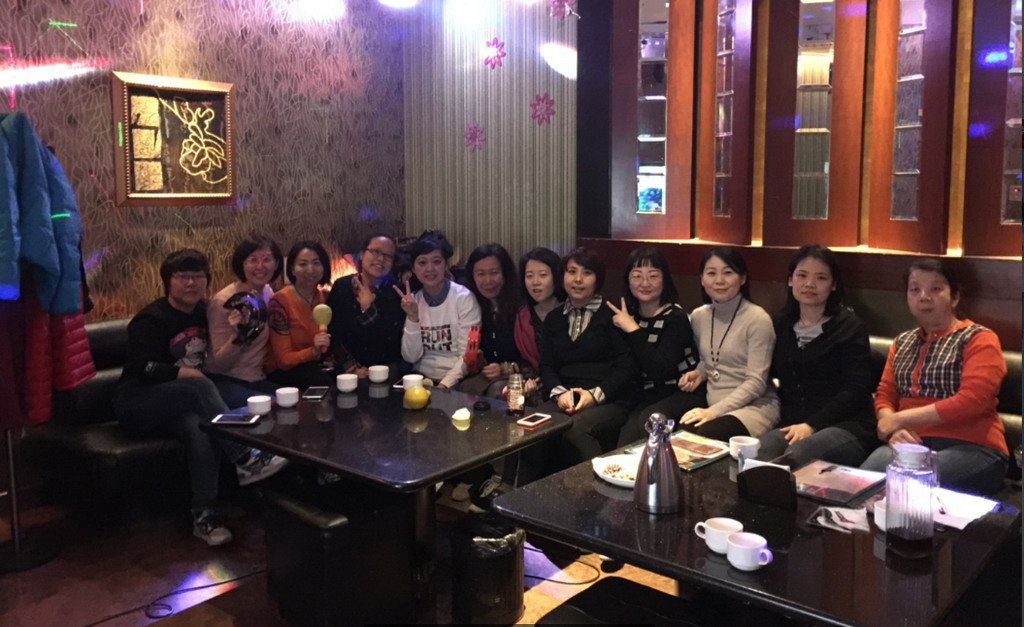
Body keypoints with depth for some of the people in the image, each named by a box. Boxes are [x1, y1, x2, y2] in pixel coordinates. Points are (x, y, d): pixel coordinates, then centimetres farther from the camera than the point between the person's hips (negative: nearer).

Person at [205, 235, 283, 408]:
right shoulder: (224, 302, -15)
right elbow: (220, 364, -14)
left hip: (259, 381, 6)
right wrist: (238, 336, -31)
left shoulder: (269, 293, 4)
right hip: (226, 382, -6)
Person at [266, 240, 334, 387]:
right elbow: (284, 359, -12)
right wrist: (313, 352, -31)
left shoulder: (327, 297, 4)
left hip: (319, 366, 5)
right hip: (285, 372, -5)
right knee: (325, 383, -34)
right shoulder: (280, 301, -13)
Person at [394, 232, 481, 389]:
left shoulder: (464, 297, -7)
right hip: (421, 380, 4)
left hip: (456, 383, -3)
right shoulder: (413, 300, 5)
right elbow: (410, 357, -1)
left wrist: (444, 386, -18)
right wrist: (413, 318, -11)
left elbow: (468, 356, -8)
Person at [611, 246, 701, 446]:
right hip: (649, 396, 4)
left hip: (684, 393, -3)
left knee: (648, 421, -32)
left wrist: (633, 330, -21)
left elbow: (661, 370, -26)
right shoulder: (628, 314, 6)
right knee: (627, 435, -28)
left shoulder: (675, 318, -10)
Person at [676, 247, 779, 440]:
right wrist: (699, 373, 0)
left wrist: (714, 411, -23)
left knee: (701, 437, -34)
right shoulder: (698, 316, 7)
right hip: (712, 404, 5)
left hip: (754, 405, -5)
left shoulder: (758, 320, -12)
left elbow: (756, 382, -15)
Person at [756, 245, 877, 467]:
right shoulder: (780, 324, 17)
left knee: (796, 455, -37)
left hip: (847, 426, -3)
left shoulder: (850, 327, 3)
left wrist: (812, 424, -17)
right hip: (793, 424, 3)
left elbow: (855, 390, -7)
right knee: (755, 455, -33)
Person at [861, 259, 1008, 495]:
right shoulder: (902, 342, 22)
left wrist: (900, 419, -9)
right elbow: (884, 395, 14)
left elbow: (971, 401, -11)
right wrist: (893, 430, -9)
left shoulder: (978, 339, 3)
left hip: (971, 447, -4)